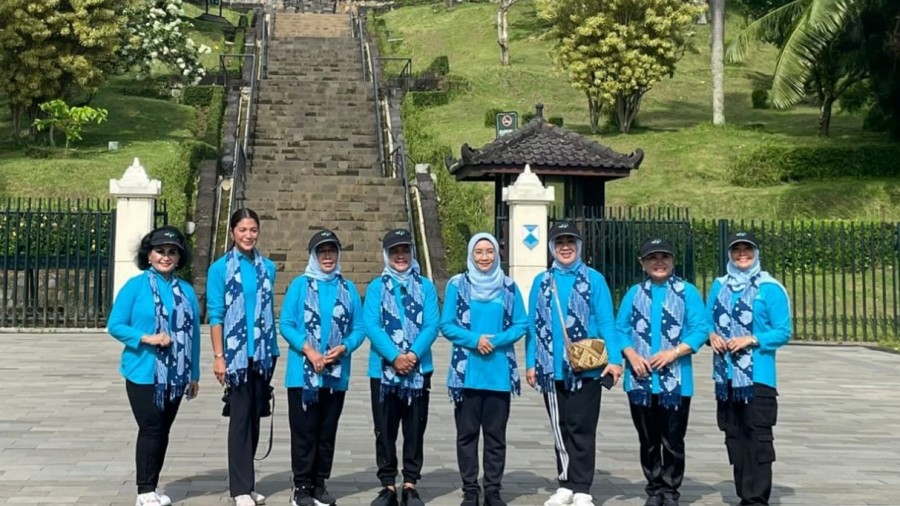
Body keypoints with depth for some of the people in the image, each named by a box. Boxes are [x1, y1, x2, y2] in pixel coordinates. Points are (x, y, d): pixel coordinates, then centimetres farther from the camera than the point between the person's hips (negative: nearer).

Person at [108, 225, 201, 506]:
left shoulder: (187, 291, 5)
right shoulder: (135, 286, -6)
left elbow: (193, 334, 9)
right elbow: (115, 325, -7)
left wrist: (194, 374, 9)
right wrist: (146, 338, -21)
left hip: (174, 376, 4)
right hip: (143, 373, -4)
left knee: (163, 431, 11)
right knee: (150, 429, -5)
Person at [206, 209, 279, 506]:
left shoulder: (267, 267, 9)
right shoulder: (220, 268, -3)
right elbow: (215, 315, -5)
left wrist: (272, 350, 10)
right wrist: (218, 356, -10)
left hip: (264, 353, 4)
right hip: (237, 353, -4)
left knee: (255, 417, 10)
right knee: (240, 419, -1)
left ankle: (244, 481, 21)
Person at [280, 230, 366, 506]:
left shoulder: (348, 288, 7)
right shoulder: (300, 284, -1)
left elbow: (359, 328, 4)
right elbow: (286, 324, -5)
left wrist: (343, 348, -14)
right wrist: (308, 350, -16)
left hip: (336, 375, 3)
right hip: (303, 373, -3)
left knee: (327, 433, 11)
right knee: (304, 432, 1)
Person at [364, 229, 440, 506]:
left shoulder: (425, 286, 6)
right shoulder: (376, 286, 4)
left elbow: (432, 325, -3)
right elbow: (371, 326, -6)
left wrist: (413, 354, -17)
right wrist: (394, 357, -18)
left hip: (419, 369, 0)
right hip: (383, 369, 0)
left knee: (415, 429, 6)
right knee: (385, 430, 5)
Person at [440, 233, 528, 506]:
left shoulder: (509, 286, 5)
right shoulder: (457, 284, 1)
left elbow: (521, 325, 4)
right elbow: (447, 325, -1)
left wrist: (495, 341, -12)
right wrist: (474, 339, -15)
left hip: (500, 372, 1)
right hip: (467, 371, -1)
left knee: (496, 434, 6)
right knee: (467, 433, 4)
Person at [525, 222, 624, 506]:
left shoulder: (594, 279, 1)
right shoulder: (541, 282, 11)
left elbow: (606, 322, -5)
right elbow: (534, 325, 9)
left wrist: (614, 358, -15)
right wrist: (530, 363, 2)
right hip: (552, 368, 4)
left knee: (581, 429, -1)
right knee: (560, 429, 11)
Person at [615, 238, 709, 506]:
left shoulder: (688, 292, 1)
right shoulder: (634, 293, 10)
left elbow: (700, 330, -6)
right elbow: (621, 329, 6)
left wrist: (673, 353, -17)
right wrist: (632, 356, -11)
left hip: (675, 380, -2)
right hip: (640, 379, 3)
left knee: (673, 441, 3)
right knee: (648, 441, 11)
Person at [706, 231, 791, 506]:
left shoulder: (770, 288, -5)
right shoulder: (719, 286, 12)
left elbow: (783, 332, -7)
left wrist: (751, 340, -18)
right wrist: (712, 336, -6)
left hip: (758, 376, -6)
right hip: (726, 376, 6)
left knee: (758, 437, -5)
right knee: (734, 437, 11)